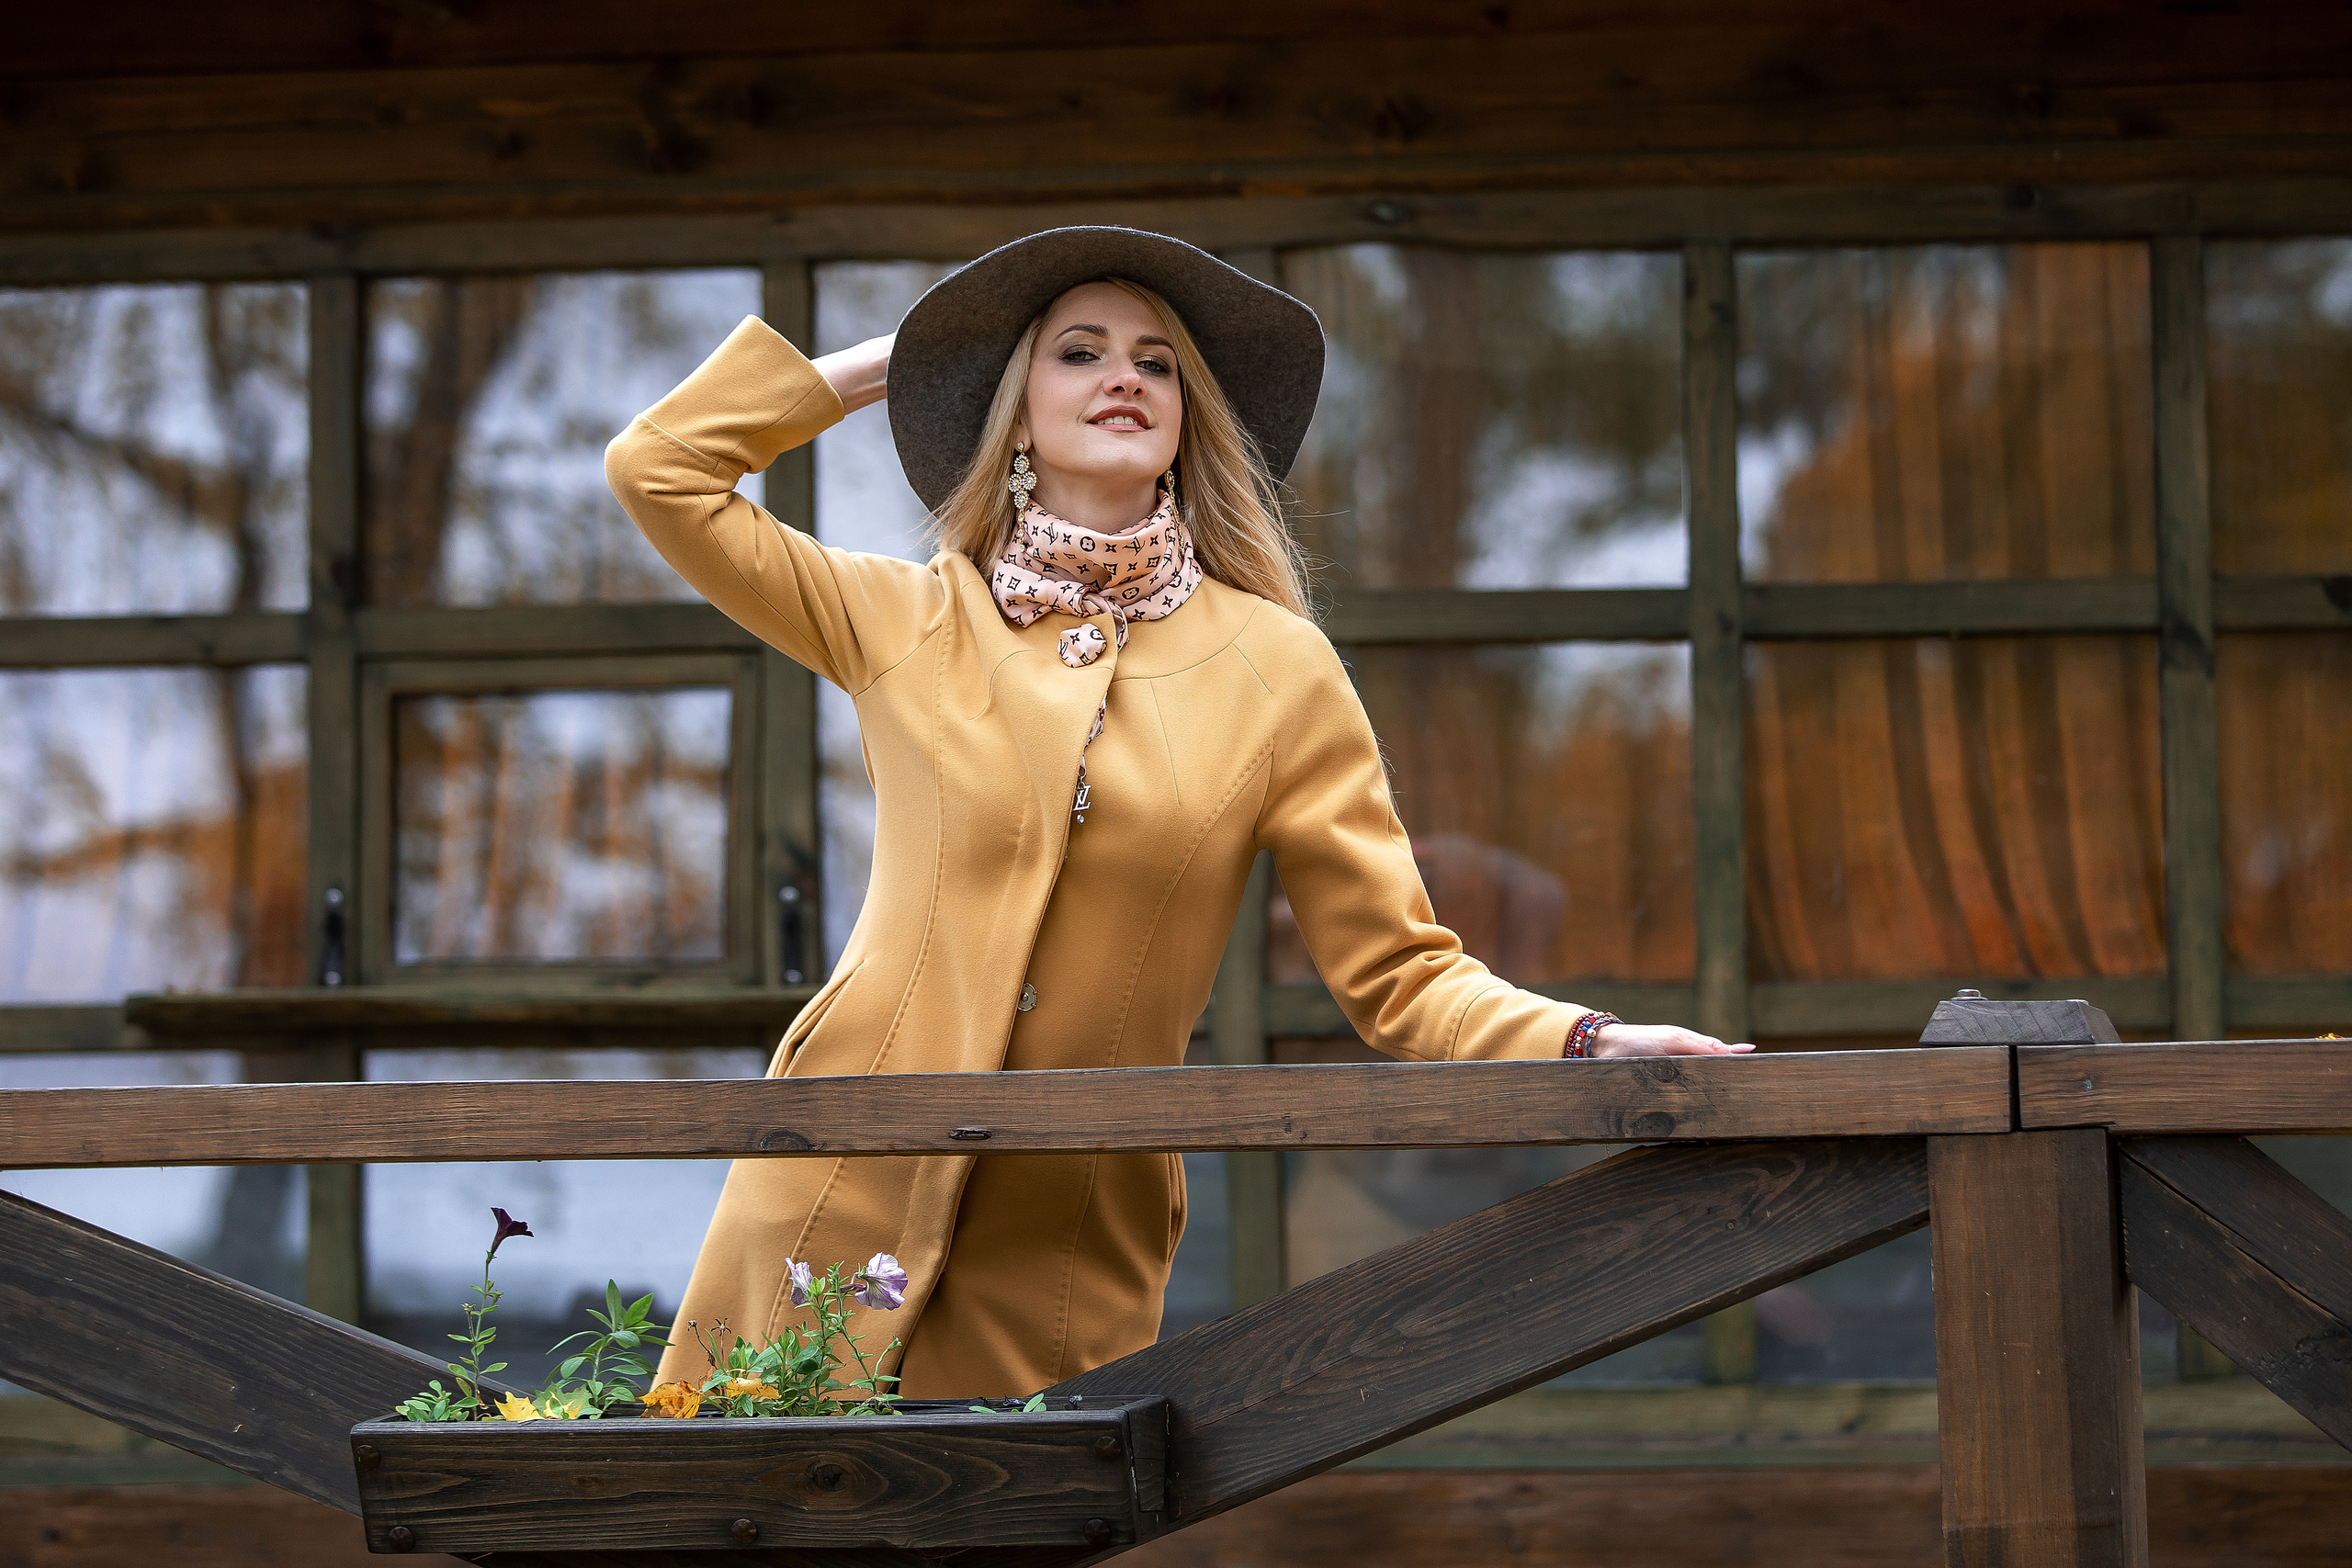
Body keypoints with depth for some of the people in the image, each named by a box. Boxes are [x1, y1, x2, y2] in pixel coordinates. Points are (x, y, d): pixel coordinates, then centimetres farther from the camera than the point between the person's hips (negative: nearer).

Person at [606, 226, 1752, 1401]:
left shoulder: (1275, 674, 4)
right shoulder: (910, 624, 6)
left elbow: (1399, 974, 2)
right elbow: (658, 470, 8)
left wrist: (1589, 1045, -15)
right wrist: (873, 368, 13)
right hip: (842, 1199, 0)